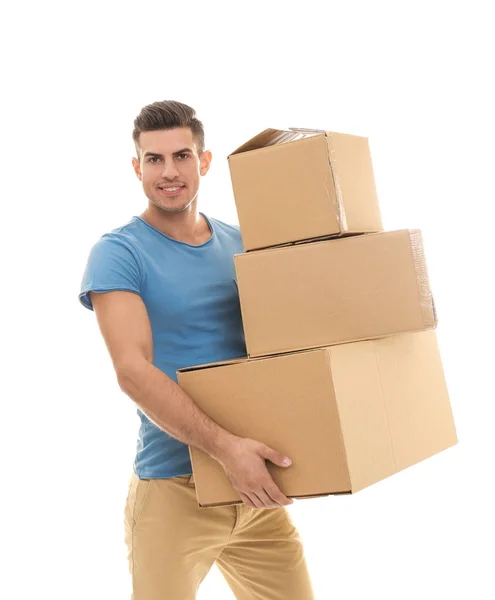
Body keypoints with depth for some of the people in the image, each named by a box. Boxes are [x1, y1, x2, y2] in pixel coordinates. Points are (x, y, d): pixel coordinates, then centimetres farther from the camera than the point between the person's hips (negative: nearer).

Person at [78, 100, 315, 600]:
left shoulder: (241, 244, 10)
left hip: (255, 481, 5)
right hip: (173, 487, -5)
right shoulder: (118, 253, -6)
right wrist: (226, 446, -26)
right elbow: (133, 370, -18)